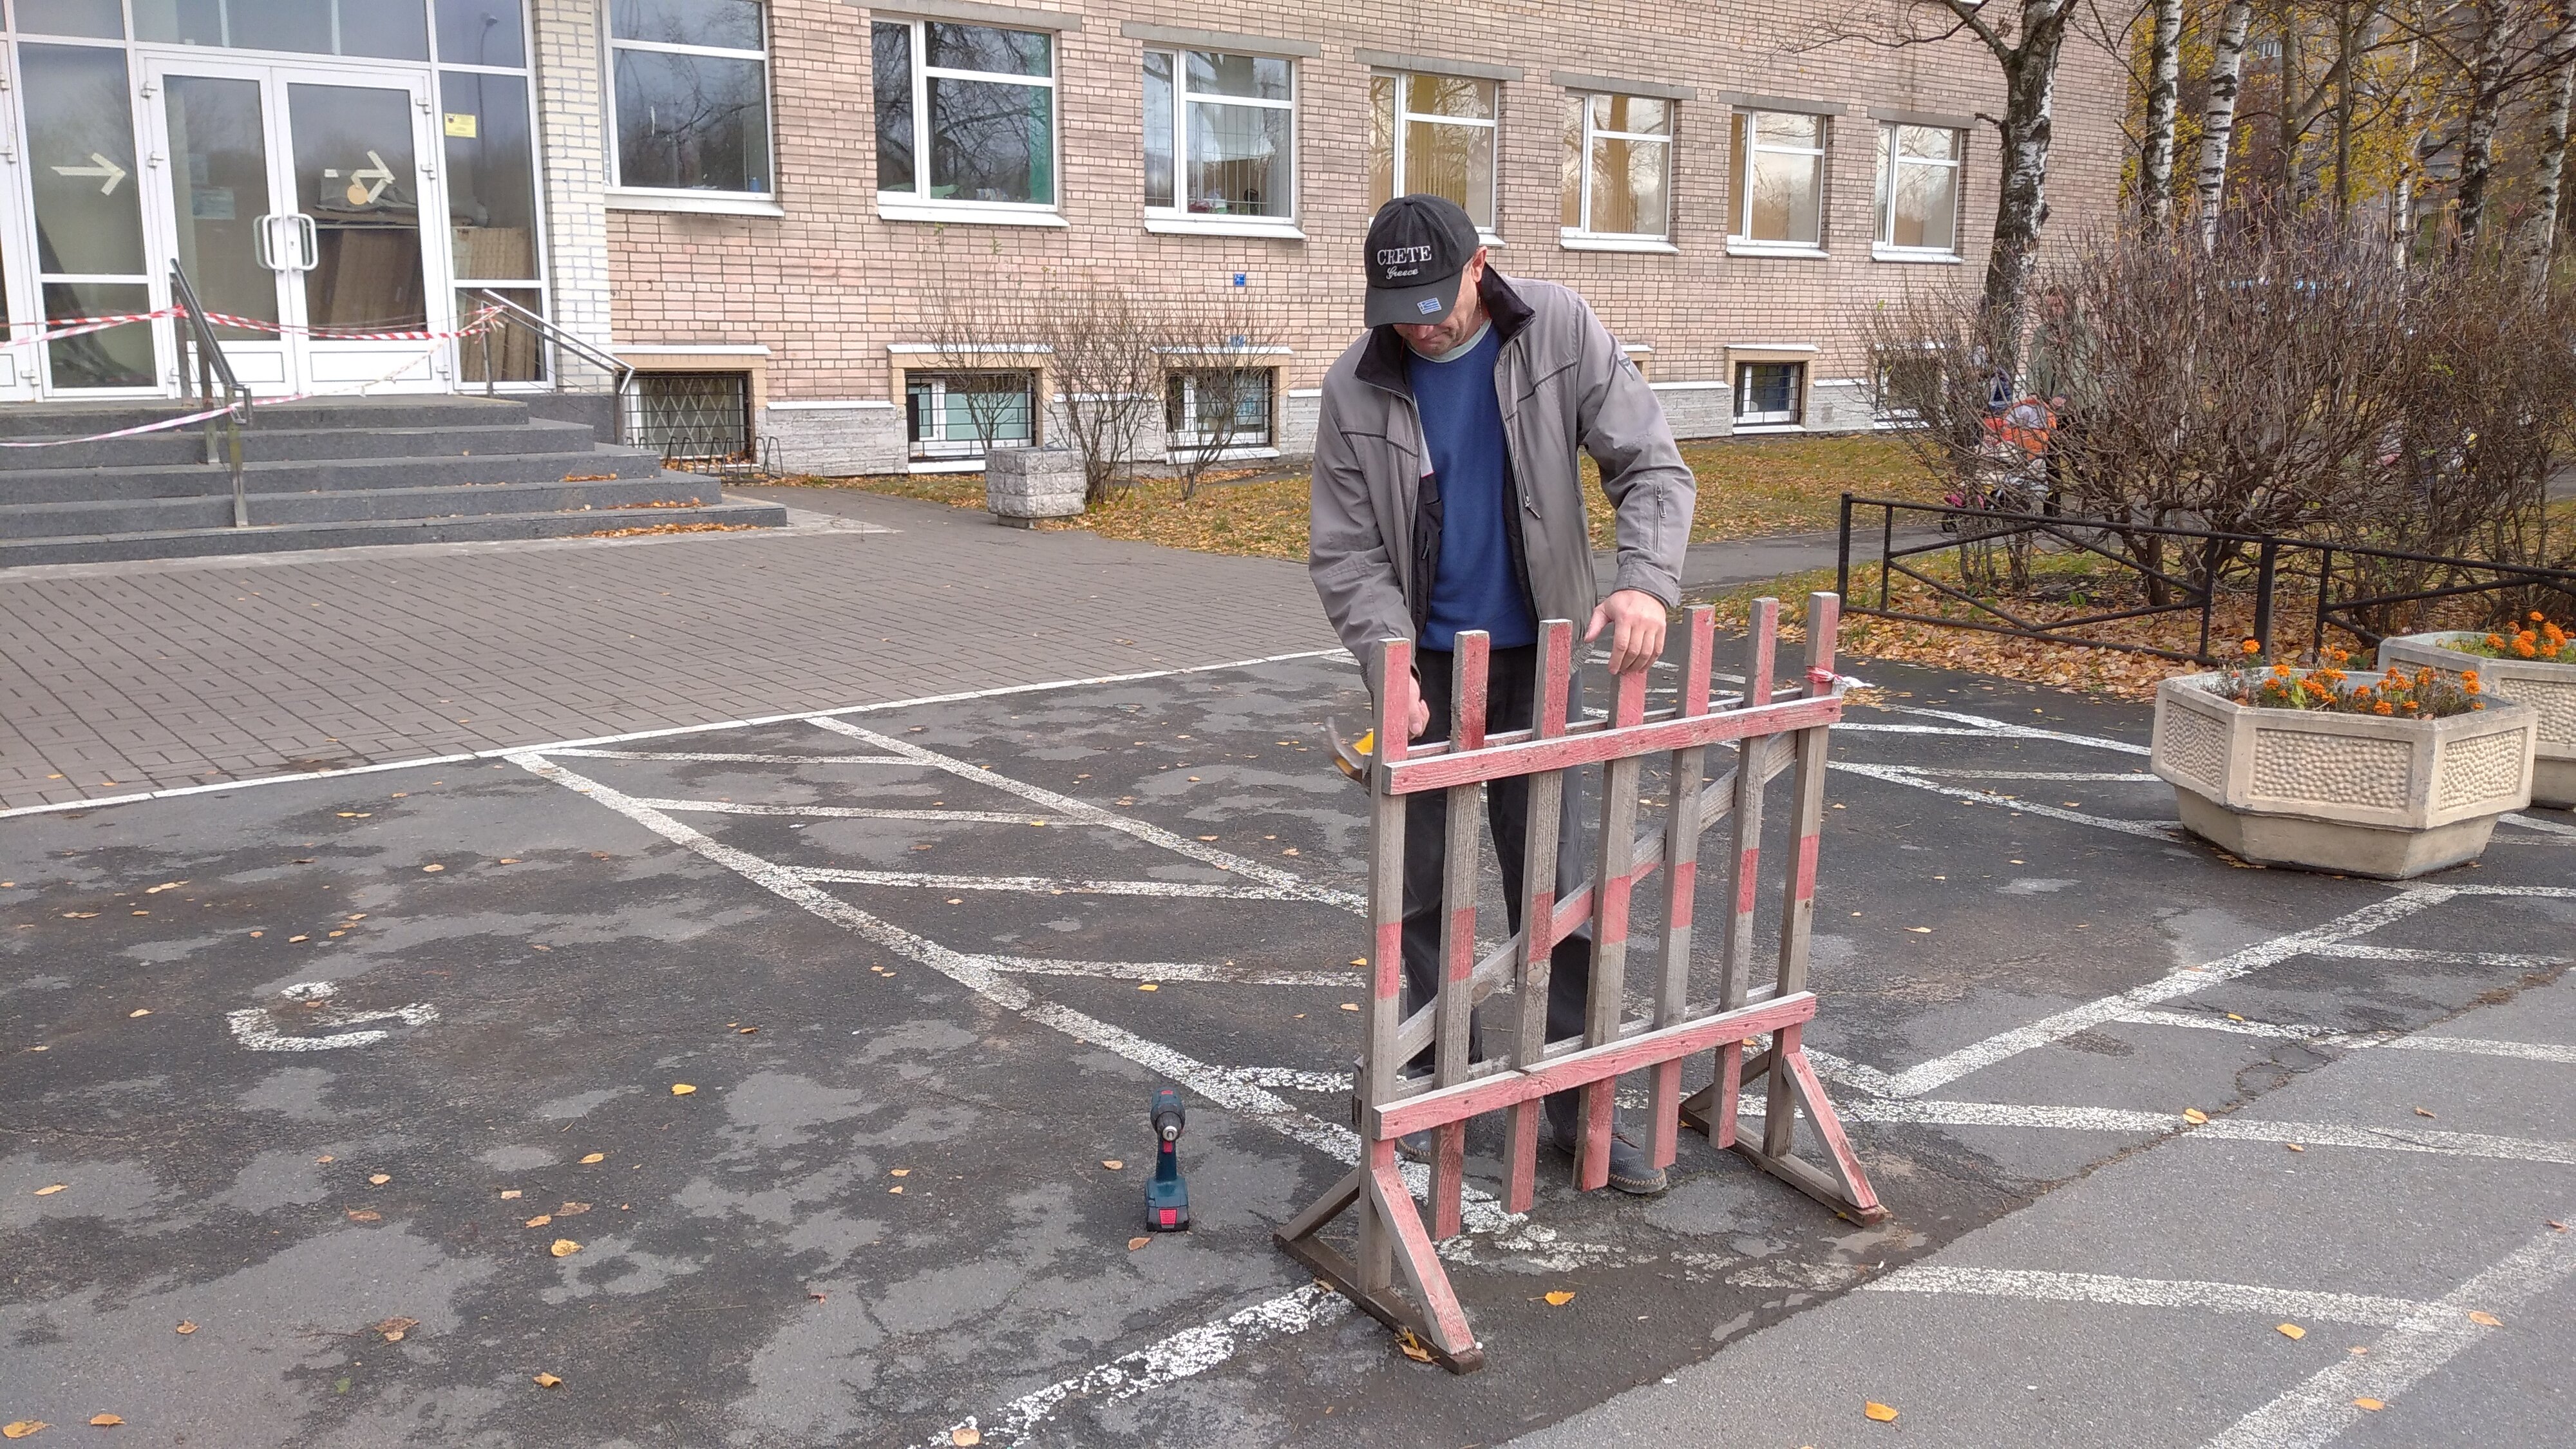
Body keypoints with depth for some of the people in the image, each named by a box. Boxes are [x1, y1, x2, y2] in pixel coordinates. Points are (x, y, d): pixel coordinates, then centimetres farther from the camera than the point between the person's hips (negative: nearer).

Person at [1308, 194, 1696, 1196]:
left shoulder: (1561, 332, -10)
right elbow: (1345, 552, -8)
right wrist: (1388, 660, -24)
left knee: (1555, 883, 3)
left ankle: (1575, 1096, 13)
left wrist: (1646, 579, -32)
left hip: (1537, 656, 0)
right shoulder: (1357, 389, -10)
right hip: (1427, 664, 1)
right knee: (1424, 887, 7)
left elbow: (1651, 465, -13)